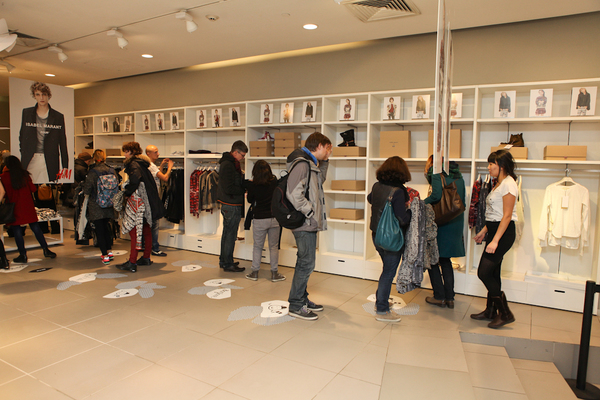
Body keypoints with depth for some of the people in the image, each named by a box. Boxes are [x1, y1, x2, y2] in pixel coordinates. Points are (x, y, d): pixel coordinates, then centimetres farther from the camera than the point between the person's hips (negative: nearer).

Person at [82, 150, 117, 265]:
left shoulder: (92, 172, -15)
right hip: (109, 206, 4)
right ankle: (109, 251, 25)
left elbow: (86, 190, -12)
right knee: (106, 227, 21)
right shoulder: (112, 171, -3)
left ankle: (105, 256, 4)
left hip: (96, 206, -4)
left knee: (99, 229, 3)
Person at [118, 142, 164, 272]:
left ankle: (132, 263, -8)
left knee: (134, 231, -9)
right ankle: (146, 258, 24)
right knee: (146, 230, 14)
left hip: (137, 201, -9)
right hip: (147, 201, 9)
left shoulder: (134, 164, -10)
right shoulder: (143, 164, 16)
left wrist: (127, 193, -11)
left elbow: (135, 179, -27)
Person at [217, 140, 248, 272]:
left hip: (227, 205, 11)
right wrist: (245, 189, -13)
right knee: (230, 236, -2)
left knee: (226, 234, 18)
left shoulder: (228, 163, 14)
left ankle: (223, 261, 29)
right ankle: (228, 264, 8)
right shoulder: (228, 165, -18)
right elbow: (229, 189, -23)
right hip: (232, 205, -11)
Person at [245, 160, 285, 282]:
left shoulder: (253, 185, -10)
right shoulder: (274, 181, -6)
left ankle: (255, 272, 19)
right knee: (274, 246, 10)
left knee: (257, 246, 13)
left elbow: (250, 200, 5)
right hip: (275, 218, 1)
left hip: (260, 219, -1)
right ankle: (274, 273, 15)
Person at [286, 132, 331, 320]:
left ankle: (302, 299, 29)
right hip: (305, 224, -11)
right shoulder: (301, 164, -17)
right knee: (306, 264, -5)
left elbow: (320, 180, 33)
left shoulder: (310, 164, 15)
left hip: (309, 224, 11)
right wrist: (310, 213, -18)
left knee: (305, 262, 17)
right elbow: (294, 194, -26)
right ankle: (296, 305, 7)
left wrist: (325, 161, 20)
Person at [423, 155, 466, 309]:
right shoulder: (458, 176, 14)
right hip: (456, 223, 7)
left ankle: (439, 297, 9)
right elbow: (462, 201, 12)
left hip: (440, 222, -7)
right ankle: (450, 298, 17)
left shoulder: (437, 173, -6)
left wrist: (421, 203, -8)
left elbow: (436, 195, -22)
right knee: (446, 260, 15)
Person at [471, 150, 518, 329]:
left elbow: (507, 216, -19)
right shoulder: (499, 184, 16)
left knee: (484, 272, -9)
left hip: (504, 233, -10)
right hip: (494, 230, 10)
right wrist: (484, 231, 21)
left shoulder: (508, 184, -14)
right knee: (492, 273, 14)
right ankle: (491, 311, 25)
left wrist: (495, 240, -22)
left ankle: (505, 313, 3)